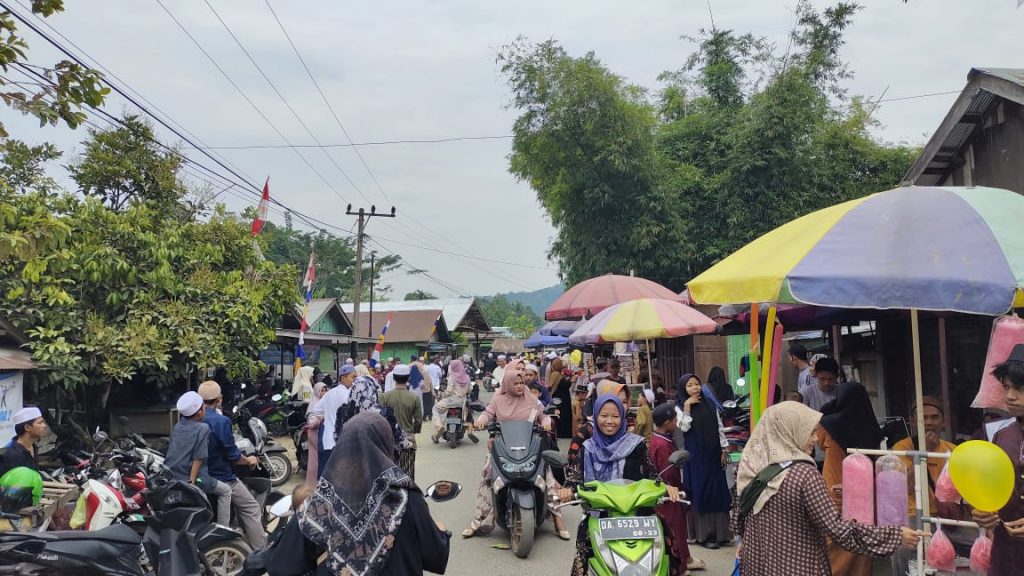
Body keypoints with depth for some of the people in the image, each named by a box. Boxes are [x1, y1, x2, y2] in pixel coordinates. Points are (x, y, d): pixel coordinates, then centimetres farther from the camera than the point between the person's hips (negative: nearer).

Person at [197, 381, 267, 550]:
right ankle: (262, 553, 5)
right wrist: (249, 460, 0)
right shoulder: (221, 421, -22)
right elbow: (232, 456, -18)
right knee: (251, 509, 5)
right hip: (223, 478, -7)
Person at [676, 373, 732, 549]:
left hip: (713, 455, 4)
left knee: (718, 492, 7)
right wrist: (687, 407, -22)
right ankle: (703, 534, 5)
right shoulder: (680, 407, -4)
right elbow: (684, 428, -20)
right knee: (700, 493, -1)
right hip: (694, 457, -4)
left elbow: (719, 428, 10)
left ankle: (721, 532, 16)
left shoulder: (710, 405, 7)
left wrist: (724, 450, 5)